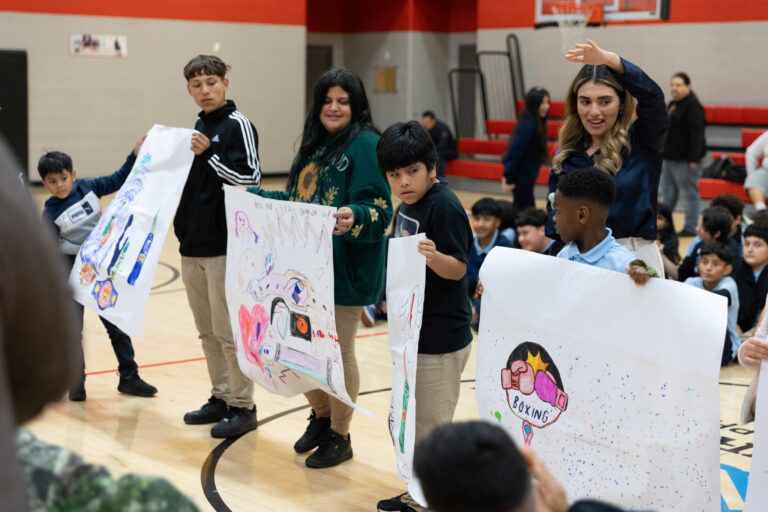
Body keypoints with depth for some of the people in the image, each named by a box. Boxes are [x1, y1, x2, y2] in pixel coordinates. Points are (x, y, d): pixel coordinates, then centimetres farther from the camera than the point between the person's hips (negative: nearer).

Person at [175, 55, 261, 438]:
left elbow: (250, 179, -17)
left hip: (224, 246, -8)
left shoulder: (238, 125, -9)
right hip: (192, 245, 8)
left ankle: (242, 406, 6)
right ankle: (221, 397, 25)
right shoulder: (198, 128, 15)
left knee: (229, 330, -4)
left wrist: (209, 154, -24)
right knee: (207, 330, 14)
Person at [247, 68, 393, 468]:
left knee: (338, 352, 4)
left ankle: (340, 436, 21)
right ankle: (321, 416, 36)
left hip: (347, 270, -8)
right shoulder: (314, 144, 14)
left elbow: (379, 210, -18)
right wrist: (253, 197, 18)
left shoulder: (366, 146, -11)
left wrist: (354, 218, -38)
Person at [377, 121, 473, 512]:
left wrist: (433, 256, -41)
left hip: (440, 338, -10)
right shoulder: (408, 204, 8)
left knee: (431, 426, 1)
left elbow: (457, 268, -22)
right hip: (412, 330, 10)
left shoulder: (444, 207, -19)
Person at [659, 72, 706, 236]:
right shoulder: (673, 105, 15)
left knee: (690, 193, -2)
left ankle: (690, 228, 3)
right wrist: (663, 153, 22)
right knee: (668, 192, 16)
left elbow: (696, 135, -21)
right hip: (670, 158, 10)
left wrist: (693, 160, -25)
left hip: (684, 160, -10)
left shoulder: (693, 107, -14)